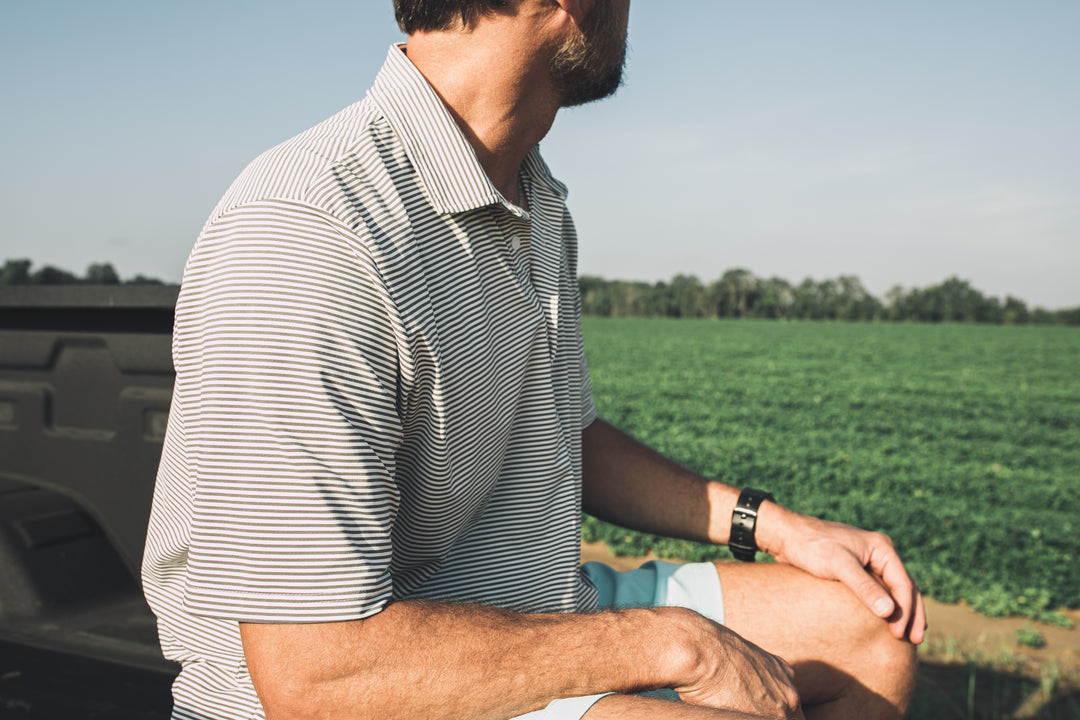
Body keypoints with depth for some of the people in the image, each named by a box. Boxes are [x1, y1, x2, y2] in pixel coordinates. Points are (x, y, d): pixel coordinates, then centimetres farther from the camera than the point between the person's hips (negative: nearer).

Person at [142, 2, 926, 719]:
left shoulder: (538, 209, 6)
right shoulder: (301, 241, -26)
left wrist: (776, 526, 6)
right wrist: (672, 644, -21)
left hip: (533, 613, 9)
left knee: (869, 626, 10)